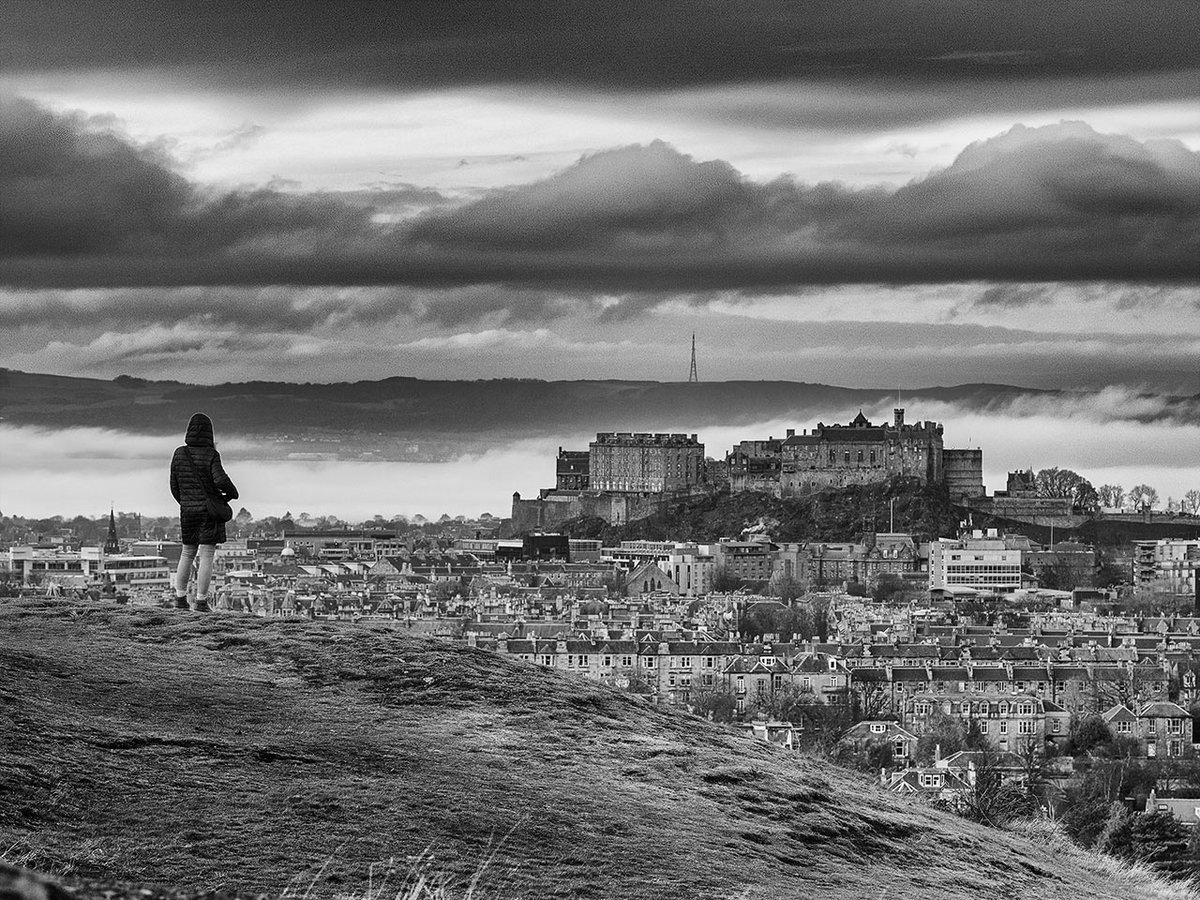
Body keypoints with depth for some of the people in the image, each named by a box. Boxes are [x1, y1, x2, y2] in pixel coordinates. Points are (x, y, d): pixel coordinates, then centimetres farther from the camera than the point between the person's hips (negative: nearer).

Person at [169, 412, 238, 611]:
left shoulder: (179, 454, 0)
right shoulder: (210, 455, -12)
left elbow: (174, 487, 6)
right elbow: (221, 480, -23)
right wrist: (232, 493, -2)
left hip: (187, 511, 4)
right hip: (210, 511, -4)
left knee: (187, 553, 17)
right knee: (206, 556, -1)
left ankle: (180, 597, 14)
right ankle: (201, 601, -3)